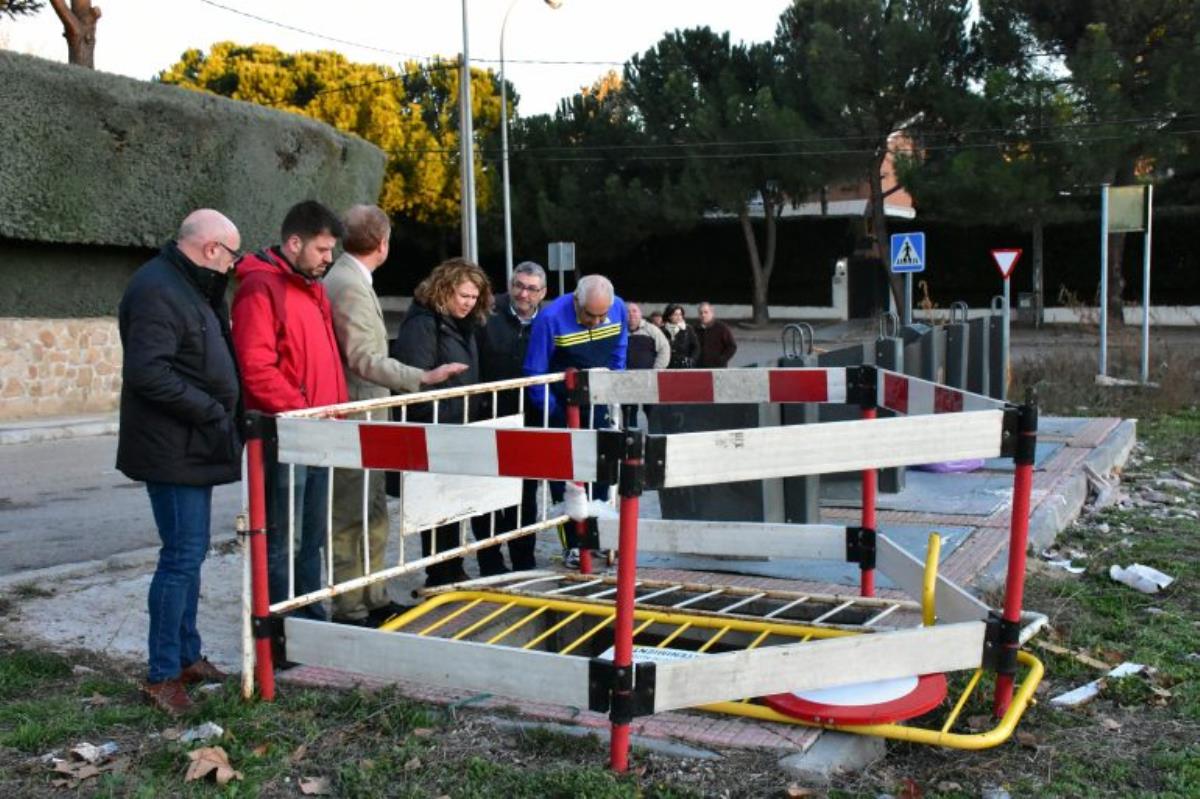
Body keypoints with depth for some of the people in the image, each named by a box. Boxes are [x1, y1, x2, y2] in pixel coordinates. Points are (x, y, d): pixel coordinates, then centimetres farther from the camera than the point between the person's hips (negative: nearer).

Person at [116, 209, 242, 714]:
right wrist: (212, 411, -21)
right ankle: (162, 675, 2)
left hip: (195, 447, 10)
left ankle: (188, 656, 26)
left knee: (189, 552, 15)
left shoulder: (189, 287, 15)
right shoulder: (157, 290, -17)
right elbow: (147, 372, -26)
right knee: (183, 555, -7)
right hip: (173, 450, -10)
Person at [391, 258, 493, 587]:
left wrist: (476, 416, 11)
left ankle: (452, 571, 24)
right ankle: (440, 575, 9)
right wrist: (438, 420, -21)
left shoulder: (463, 324, 14)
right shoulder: (422, 324, -15)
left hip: (459, 429, 9)